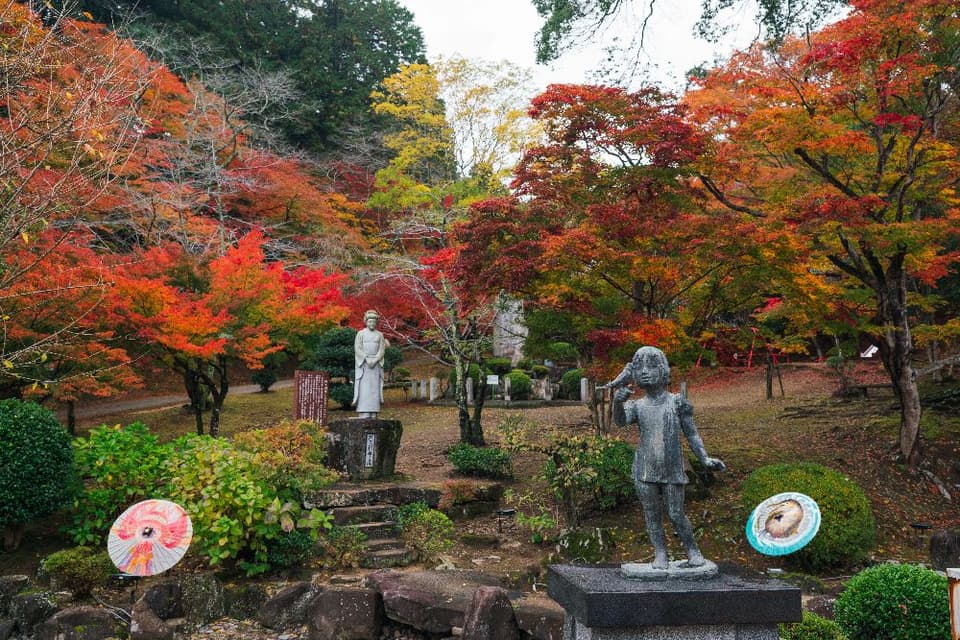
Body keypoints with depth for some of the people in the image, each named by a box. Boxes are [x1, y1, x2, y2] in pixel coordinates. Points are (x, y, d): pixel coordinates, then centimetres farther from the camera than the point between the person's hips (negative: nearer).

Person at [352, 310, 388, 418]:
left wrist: (374, 360, -14)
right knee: (363, 388, -8)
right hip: (363, 364, -2)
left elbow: (382, 350, 2)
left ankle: (373, 414, -1)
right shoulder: (360, 333, 1)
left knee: (374, 388, -2)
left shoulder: (380, 335, 8)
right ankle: (363, 414, -10)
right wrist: (367, 360, -17)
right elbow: (357, 349, -6)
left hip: (376, 365, 2)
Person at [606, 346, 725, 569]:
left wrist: (705, 459, -6)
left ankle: (692, 551, 21)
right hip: (645, 470, 2)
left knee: (676, 515, 1)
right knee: (652, 515, 4)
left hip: (672, 469, -2)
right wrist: (617, 403, -35)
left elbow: (691, 434, 4)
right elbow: (620, 420, -15)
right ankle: (660, 555, 17)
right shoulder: (637, 406, 5)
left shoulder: (676, 402, 2)